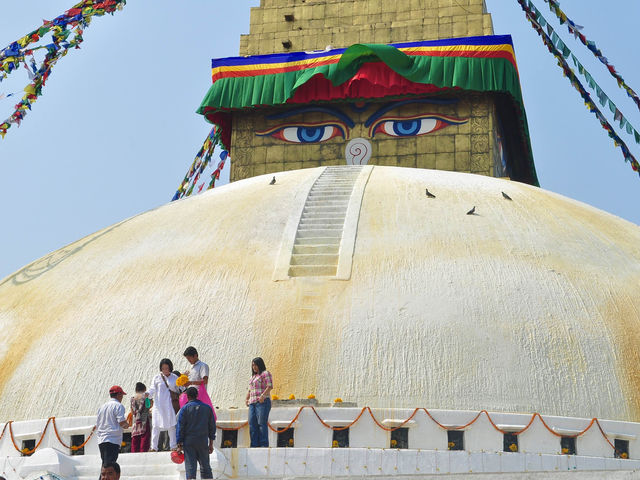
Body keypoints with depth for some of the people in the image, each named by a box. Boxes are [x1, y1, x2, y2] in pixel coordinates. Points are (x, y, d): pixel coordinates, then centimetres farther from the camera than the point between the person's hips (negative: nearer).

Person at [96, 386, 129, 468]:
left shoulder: (102, 407, 18)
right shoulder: (118, 406, -5)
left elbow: (97, 425, 20)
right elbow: (121, 422, -15)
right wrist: (126, 425, 6)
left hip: (101, 440, 8)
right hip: (112, 440, -8)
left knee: (104, 464, 13)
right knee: (109, 464, -13)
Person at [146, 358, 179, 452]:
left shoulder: (174, 378, 7)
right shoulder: (157, 378, 3)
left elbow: (178, 390, 14)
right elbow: (152, 389, -2)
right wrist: (147, 394, -21)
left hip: (170, 406, 1)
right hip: (159, 405, -1)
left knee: (171, 426, 2)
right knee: (156, 426, -3)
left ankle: (173, 446, 9)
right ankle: (154, 447, 1)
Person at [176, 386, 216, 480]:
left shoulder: (184, 409, -2)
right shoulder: (207, 408, 7)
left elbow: (180, 427, -4)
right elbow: (212, 426, 9)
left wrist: (180, 444, 0)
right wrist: (211, 444, 15)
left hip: (189, 441, -2)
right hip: (203, 441, 2)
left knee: (190, 467, -2)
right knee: (205, 466, 11)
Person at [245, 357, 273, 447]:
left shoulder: (265, 374, 2)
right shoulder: (253, 376, 26)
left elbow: (270, 386, -10)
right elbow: (250, 390, 30)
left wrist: (263, 395, -22)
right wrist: (247, 399, 14)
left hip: (262, 402, -8)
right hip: (253, 403, 8)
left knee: (261, 423, -12)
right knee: (252, 423, -1)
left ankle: (264, 444, -13)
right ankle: (254, 444, 0)